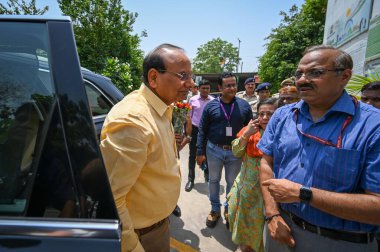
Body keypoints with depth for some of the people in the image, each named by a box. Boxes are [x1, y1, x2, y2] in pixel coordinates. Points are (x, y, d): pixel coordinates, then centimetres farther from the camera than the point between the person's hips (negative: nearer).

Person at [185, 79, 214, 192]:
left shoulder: (213, 101, -5)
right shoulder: (193, 100, -3)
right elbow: (189, 116, 2)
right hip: (195, 130, 0)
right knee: (192, 155, 5)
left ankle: (207, 174, 40)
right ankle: (191, 179, 19)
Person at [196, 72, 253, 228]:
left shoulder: (244, 105, -2)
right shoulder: (211, 106, -4)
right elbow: (202, 130, -3)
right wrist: (200, 151, -6)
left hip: (235, 152, 1)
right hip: (214, 150, 0)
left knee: (232, 182, 15)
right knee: (214, 180, 15)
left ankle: (229, 210, 39)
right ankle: (215, 209, 37)